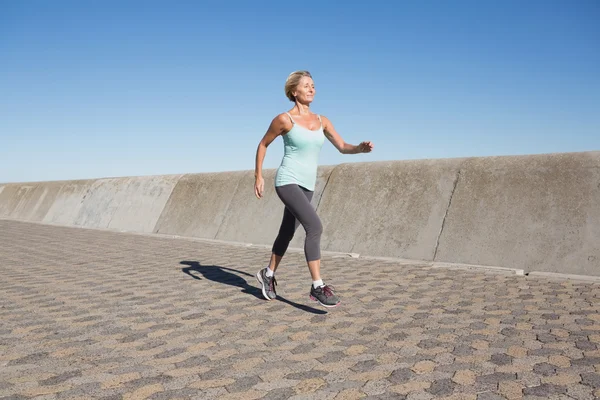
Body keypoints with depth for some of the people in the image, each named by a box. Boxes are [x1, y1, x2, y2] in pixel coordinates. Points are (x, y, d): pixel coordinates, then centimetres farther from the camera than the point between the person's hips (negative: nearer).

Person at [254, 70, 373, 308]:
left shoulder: (321, 121, 8)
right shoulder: (284, 119, -8)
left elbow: (343, 147, 4)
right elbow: (263, 145, 3)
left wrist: (361, 148, -17)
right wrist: (258, 176, 1)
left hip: (306, 186, 7)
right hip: (288, 182, -7)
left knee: (287, 233, 16)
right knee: (315, 227, -22)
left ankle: (268, 274, 37)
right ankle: (317, 286, -15)